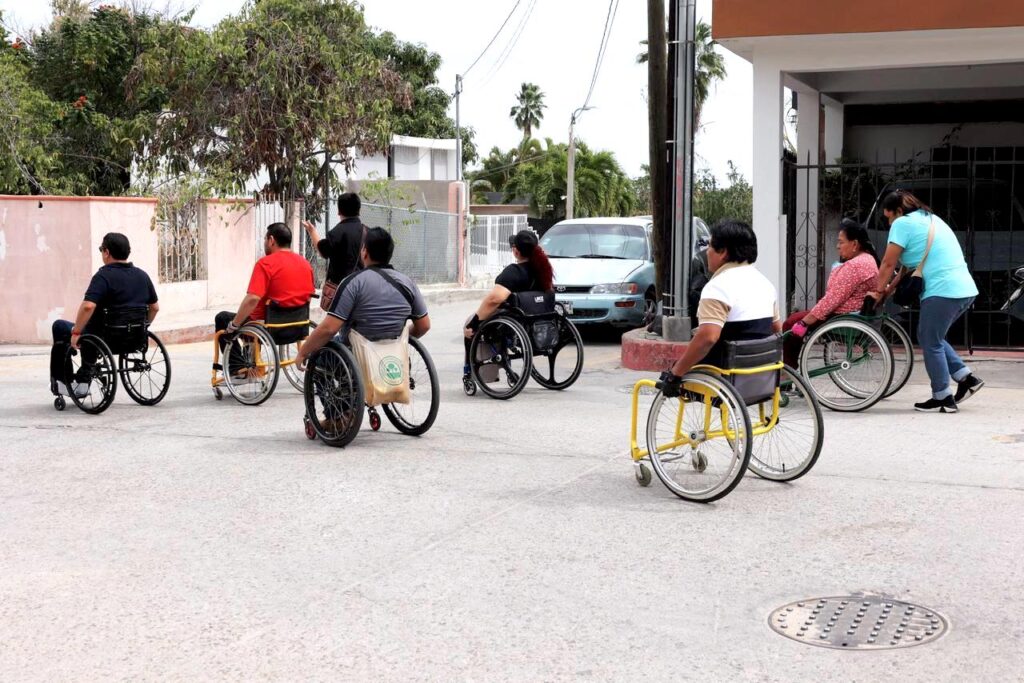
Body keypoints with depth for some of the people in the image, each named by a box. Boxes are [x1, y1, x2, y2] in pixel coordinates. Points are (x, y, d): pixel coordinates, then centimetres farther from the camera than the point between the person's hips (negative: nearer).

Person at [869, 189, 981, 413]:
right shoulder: (930, 219, 24)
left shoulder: (903, 223, -4)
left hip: (943, 292, -9)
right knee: (932, 339, 20)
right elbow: (913, 264, 23)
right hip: (965, 290, 9)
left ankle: (943, 398, 5)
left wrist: (879, 291, 7)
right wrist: (890, 288, 19)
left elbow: (888, 264, -4)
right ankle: (966, 378, 15)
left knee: (930, 343, 2)